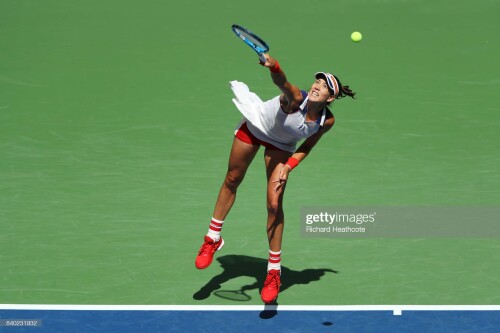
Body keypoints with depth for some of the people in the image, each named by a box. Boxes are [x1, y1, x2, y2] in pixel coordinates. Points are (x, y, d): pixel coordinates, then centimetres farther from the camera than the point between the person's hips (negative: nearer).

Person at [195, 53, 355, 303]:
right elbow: (283, 83, -61)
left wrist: (288, 166, -21)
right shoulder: (296, 99, -37)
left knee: (274, 205, -8)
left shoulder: (327, 121, -25)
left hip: (281, 145, 2)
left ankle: (274, 271, 4)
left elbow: (307, 146, -7)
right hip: (254, 126, -1)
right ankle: (213, 239, 37)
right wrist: (273, 66, -82)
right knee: (231, 181, 14)